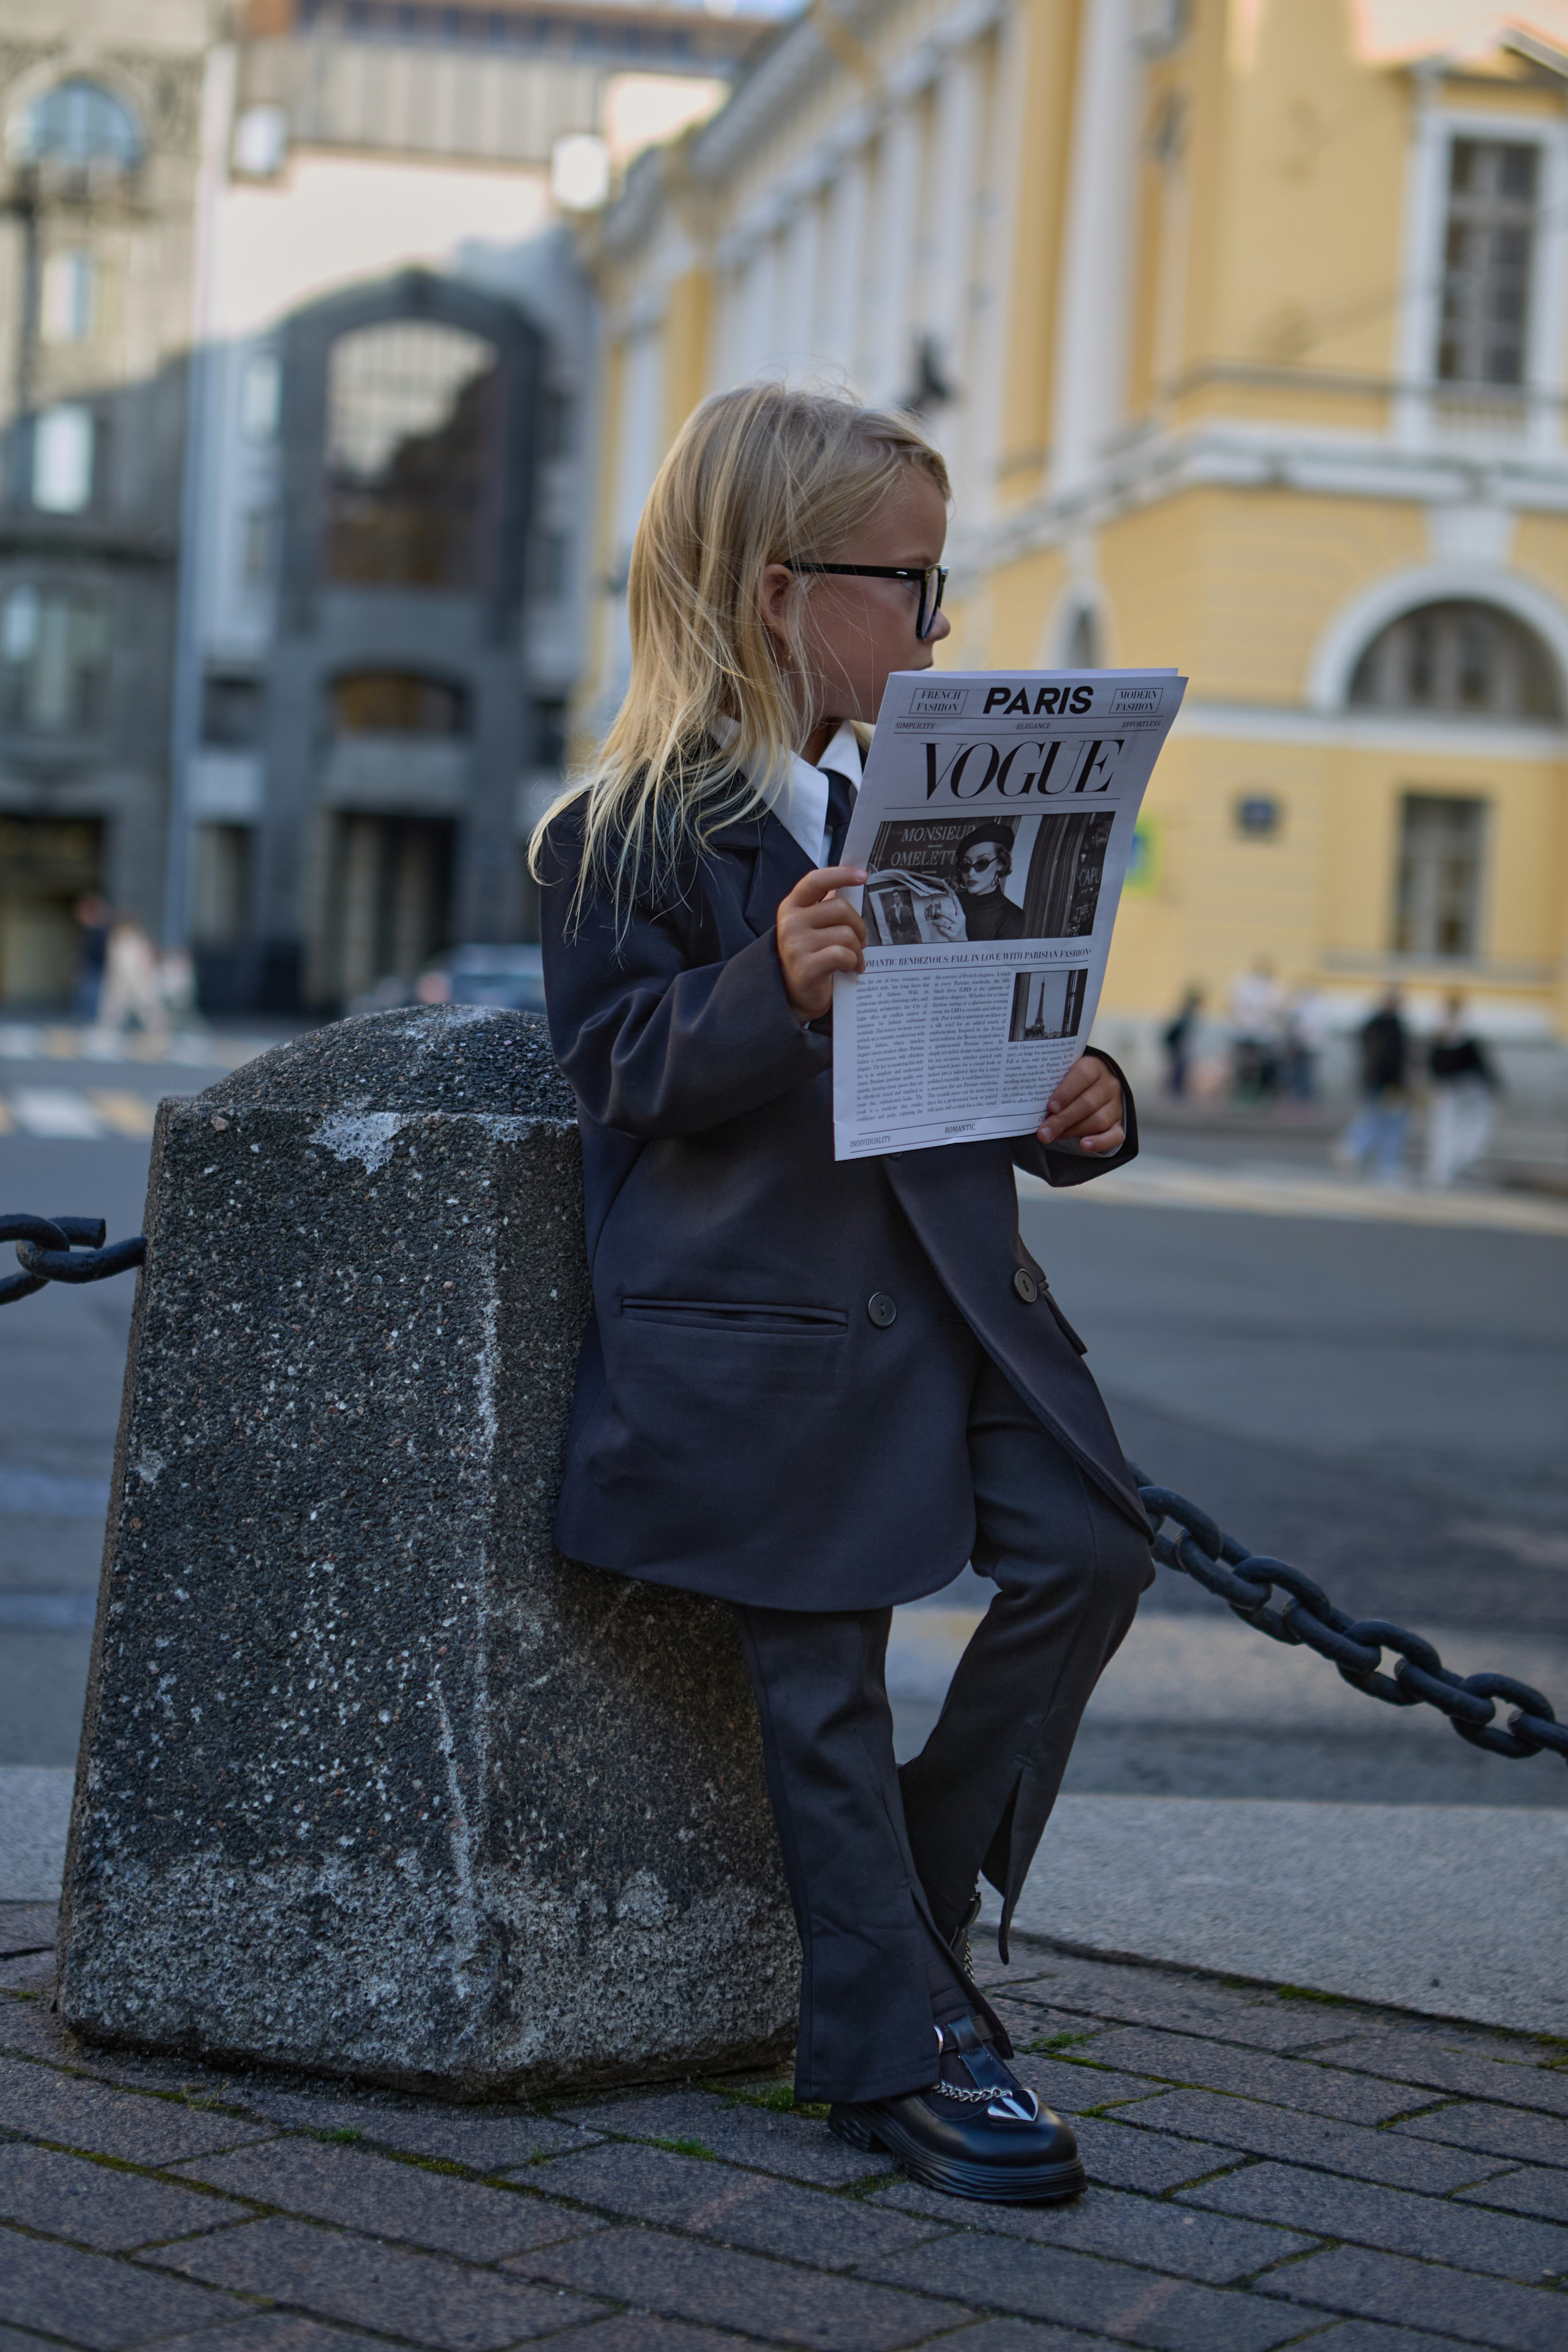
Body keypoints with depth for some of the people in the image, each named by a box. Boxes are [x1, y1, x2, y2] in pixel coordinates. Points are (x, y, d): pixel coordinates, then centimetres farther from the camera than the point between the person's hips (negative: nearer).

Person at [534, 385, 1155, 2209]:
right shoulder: (626, 834, -7)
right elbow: (618, 1073, -11)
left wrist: (1072, 1109, 1)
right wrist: (774, 992, -29)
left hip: (953, 1274, 7)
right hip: (761, 1310, -6)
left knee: (1089, 1550, -4)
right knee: (820, 1677, 1)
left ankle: (913, 1906, 17)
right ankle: (890, 2050, 14)